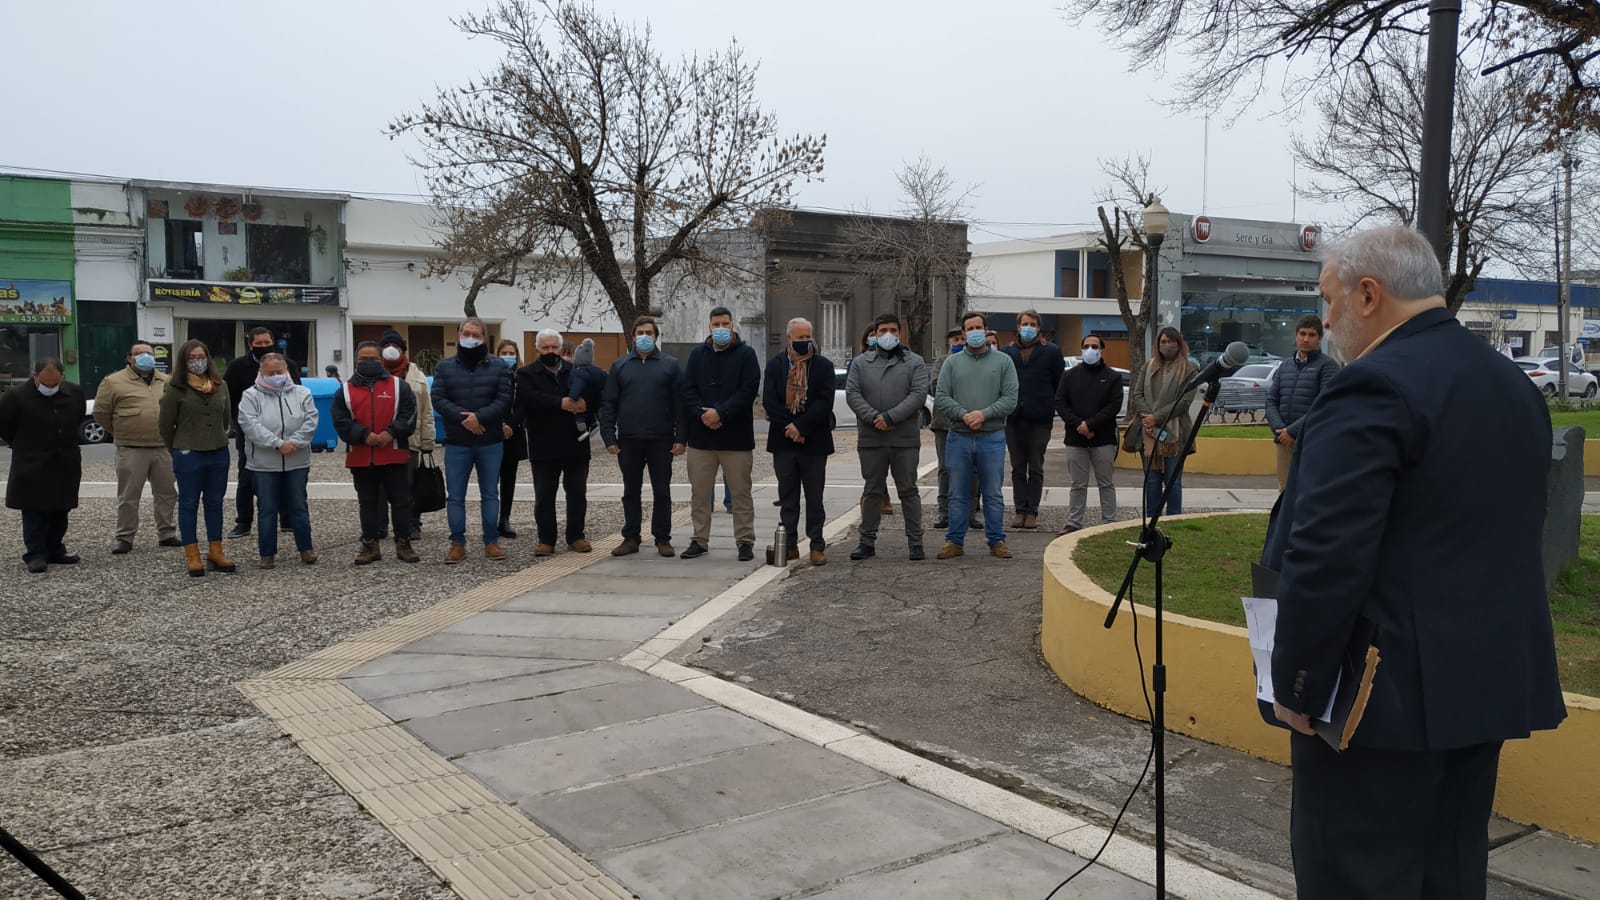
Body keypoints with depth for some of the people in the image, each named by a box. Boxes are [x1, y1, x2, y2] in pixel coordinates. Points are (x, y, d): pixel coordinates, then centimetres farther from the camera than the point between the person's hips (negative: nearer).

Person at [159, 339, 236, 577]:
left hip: (219, 453, 4)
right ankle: (192, 555, 10)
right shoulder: (176, 389, -7)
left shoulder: (220, 385, 4)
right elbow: (165, 424, -1)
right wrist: (179, 450, 8)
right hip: (188, 456, -4)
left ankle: (215, 552, 19)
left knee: (215, 503, 11)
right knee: (188, 504, 5)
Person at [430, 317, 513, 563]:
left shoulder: (498, 367, 4)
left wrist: (479, 417, -19)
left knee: (490, 494, 8)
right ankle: (457, 543, 12)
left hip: (491, 443, 0)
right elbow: (438, 399, -6)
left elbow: (504, 400, -7)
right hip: (456, 443, 0)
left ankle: (491, 542, 15)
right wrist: (462, 418, -19)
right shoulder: (444, 367, 5)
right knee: (455, 496, 3)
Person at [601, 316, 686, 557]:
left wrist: (680, 438, -6)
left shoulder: (670, 365, 4)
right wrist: (609, 437, -2)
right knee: (631, 492, 9)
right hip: (628, 441, 2)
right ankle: (631, 538, 17)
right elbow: (608, 404, 7)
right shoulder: (620, 366, 9)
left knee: (662, 492, 4)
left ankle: (662, 539, 13)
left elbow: (680, 404, 1)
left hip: (661, 440, -1)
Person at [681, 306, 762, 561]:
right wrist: (702, 414, -12)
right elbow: (688, 389, 4)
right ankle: (700, 540, 18)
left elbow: (748, 390, -9)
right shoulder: (697, 354, 11)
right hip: (701, 435, 3)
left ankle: (745, 541, 9)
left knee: (741, 492, 2)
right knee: (699, 492, 8)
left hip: (736, 437, -3)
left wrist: (720, 413, -16)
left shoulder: (746, 354, 1)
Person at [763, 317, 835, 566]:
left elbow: (825, 402, -9)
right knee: (787, 497, 8)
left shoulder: (823, 365, 1)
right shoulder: (775, 365, 6)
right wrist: (789, 428, -13)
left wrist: (801, 426, -17)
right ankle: (789, 544, 15)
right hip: (784, 440, 2)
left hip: (813, 441, -2)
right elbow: (769, 401, -3)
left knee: (814, 497, 3)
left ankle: (817, 545, 9)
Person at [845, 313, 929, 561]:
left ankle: (915, 541, 11)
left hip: (905, 438, -1)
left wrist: (891, 417, -17)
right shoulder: (861, 362, 10)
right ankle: (867, 541, 15)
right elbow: (852, 393, 0)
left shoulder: (914, 362, 5)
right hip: (871, 438, 2)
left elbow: (919, 394, -7)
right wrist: (873, 417, -14)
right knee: (872, 491, 8)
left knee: (908, 490, 4)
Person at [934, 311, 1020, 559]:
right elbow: (941, 397, 0)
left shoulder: (1003, 362, 5)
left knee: (993, 494, 6)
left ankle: (996, 541, 15)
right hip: (958, 437, 1)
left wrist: (984, 414, -15)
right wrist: (963, 415, -14)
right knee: (957, 494, 7)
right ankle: (955, 541, 14)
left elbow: (1010, 399, -3)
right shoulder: (952, 363, 8)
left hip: (992, 438, -1)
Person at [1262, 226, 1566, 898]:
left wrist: (1294, 685, -14)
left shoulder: (1374, 390, -19)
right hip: (1492, 685, 9)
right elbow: (1514, 534, 17)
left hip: (1390, 697, -9)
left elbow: (1327, 557, -24)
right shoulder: (1516, 385, 11)